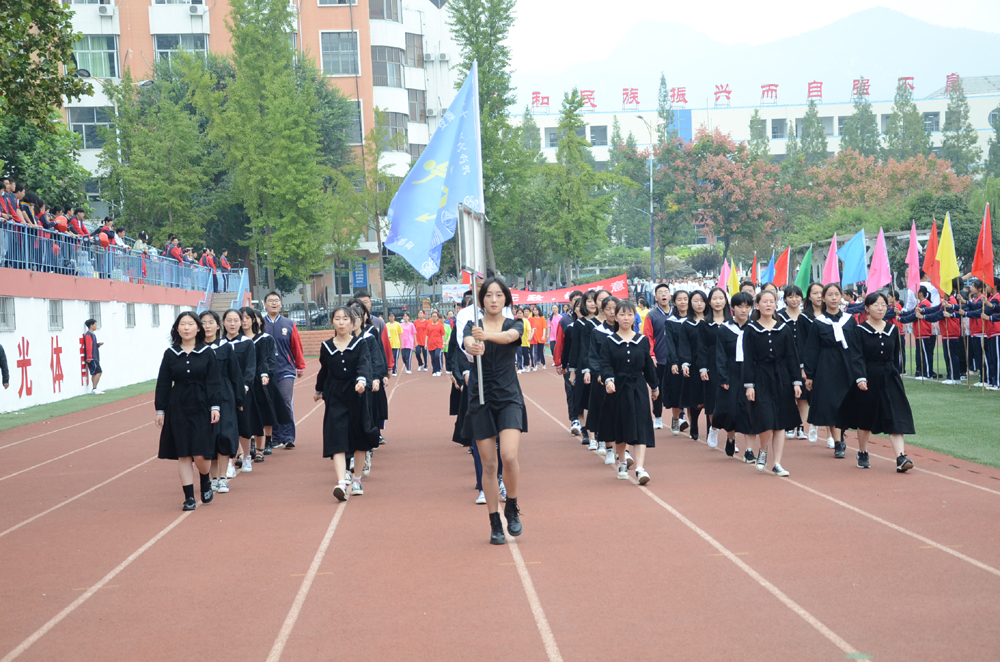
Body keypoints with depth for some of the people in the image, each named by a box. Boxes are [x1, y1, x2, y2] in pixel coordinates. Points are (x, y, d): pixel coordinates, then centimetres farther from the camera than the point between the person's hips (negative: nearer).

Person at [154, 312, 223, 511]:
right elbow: (163, 384, 5)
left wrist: (215, 406, -9)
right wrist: (160, 410, 3)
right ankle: (189, 497, 7)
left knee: (200, 455, -6)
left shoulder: (207, 352, 0)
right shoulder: (170, 354, 3)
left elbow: (214, 382, -2)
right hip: (178, 408, 1)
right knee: (183, 454, 1)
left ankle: (206, 481, 25)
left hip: (201, 407, -1)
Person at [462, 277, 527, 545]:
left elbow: (509, 336, -23)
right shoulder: (472, 326, 3)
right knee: (488, 465, 2)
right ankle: (495, 525, 11)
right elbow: (467, 342, -20)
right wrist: (473, 347, -46)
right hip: (481, 400, 1)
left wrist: (486, 335, -45)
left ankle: (512, 507, 7)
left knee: (509, 456, -18)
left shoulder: (515, 325, 1)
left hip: (509, 397, -1)